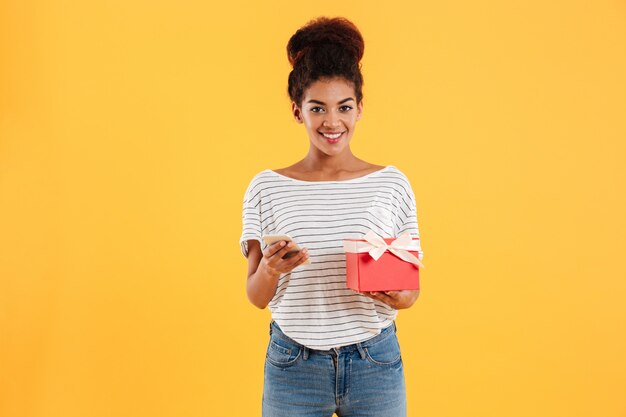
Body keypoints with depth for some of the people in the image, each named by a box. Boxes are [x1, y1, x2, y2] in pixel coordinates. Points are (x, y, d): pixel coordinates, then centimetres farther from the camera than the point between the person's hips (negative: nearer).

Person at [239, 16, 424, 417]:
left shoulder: (392, 184, -1)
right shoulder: (266, 188, -2)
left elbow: (411, 278, 4)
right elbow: (257, 297, 0)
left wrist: (401, 297, -18)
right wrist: (270, 269, -21)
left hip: (376, 363, 1)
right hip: (293, 366, 0)